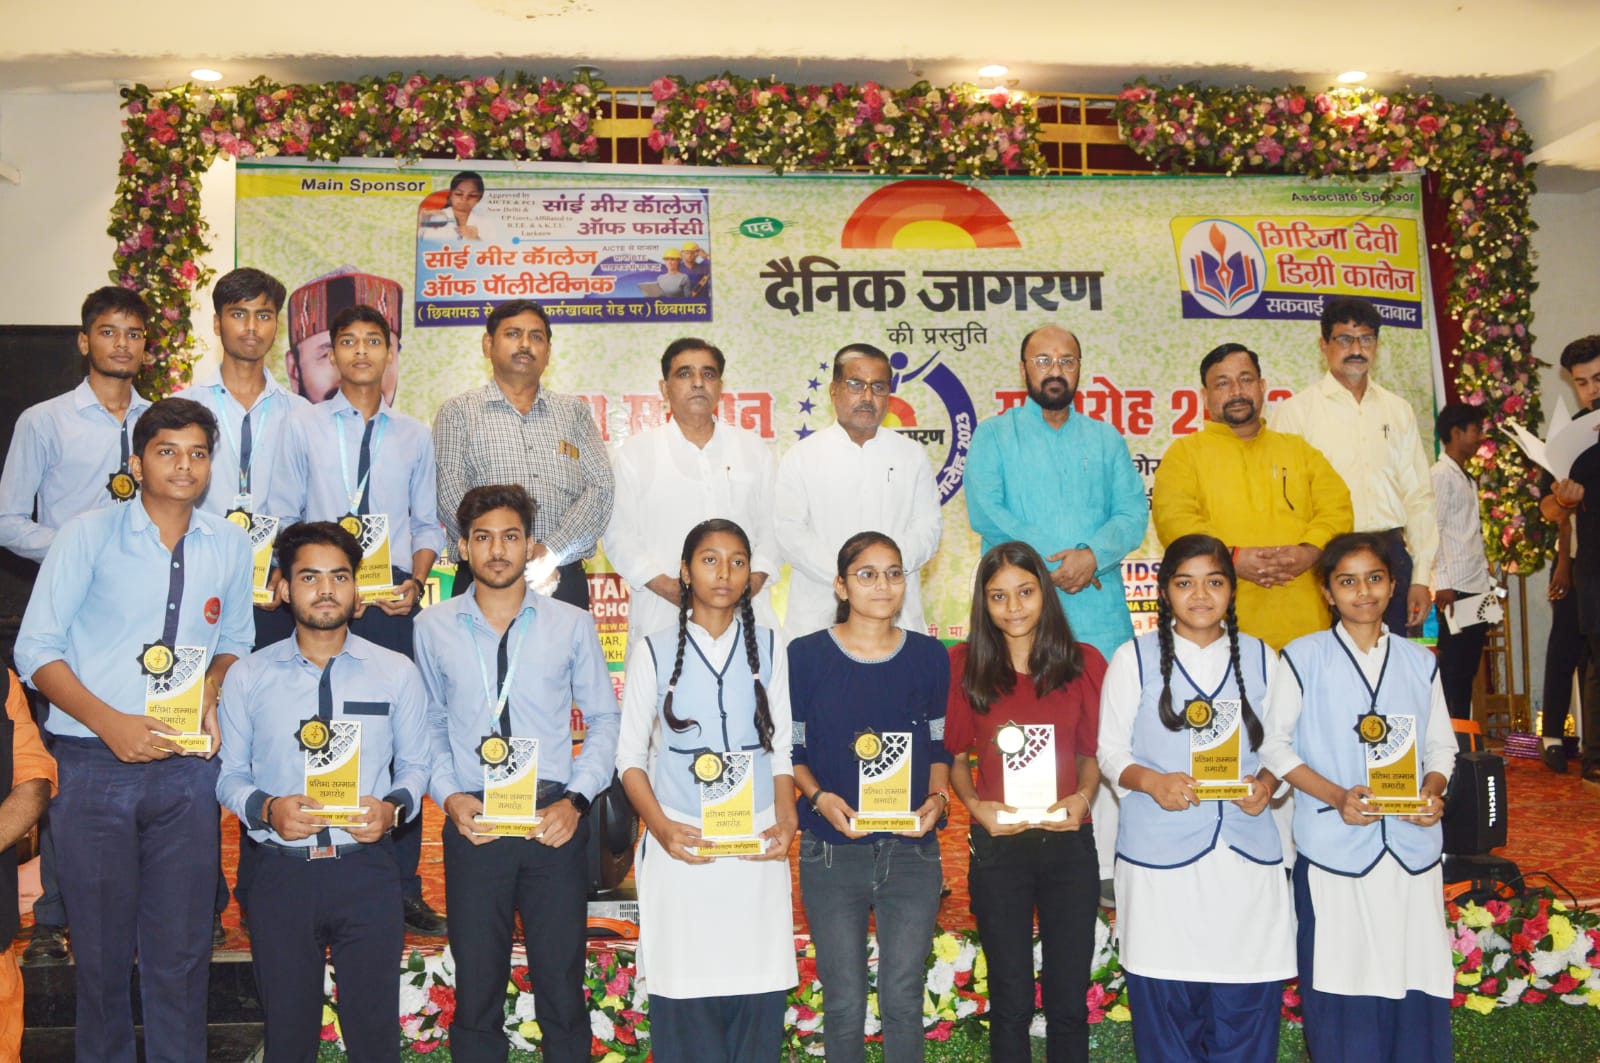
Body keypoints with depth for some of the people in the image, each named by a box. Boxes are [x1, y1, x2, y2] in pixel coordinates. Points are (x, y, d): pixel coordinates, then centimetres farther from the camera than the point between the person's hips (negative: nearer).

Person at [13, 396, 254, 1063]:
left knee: (181, 948, 7)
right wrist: (109, 722, -14)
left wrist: (210, 692, -2)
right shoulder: (88, 536, -1)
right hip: (94, 764, -2)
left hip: (186, 766, 2)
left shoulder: (229, 546, 7)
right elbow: (36, 649, -2)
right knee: (100, 945, 9)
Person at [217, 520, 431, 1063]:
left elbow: (415, 764, 7)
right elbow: (229, 774, 6)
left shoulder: (397, 673, 3)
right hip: (282, 871, 0)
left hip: (366, 870, 0)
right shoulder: (247, 677, 3)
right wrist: (265, 809, -13)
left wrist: (394, 807, -12)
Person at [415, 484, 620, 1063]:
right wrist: (448, 795, -5)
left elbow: (604, 718, 5)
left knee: (562, 979, 6)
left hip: (554, 820, 0)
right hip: (472, 821, 1)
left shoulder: (572, 625, 2)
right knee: (477, 982, 10)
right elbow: (430, 724, 9)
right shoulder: (433, 627, 4)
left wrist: (576, 798, -5)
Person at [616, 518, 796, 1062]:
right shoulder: (654, 652, 5)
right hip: (680, 846, -1)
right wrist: (661, 826, -11)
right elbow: (631, 754, 4)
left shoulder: (769, 648, 9)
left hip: (758, 848, 1)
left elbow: (783, 749, 10)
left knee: (759, 994, -1)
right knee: (684, 999, -2)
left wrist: (786, 820, -6)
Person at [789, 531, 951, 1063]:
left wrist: (937, 799, -6)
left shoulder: (930, 656, 4)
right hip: (831, 853, -1)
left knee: (903, 999, 7)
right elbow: (789, 749, 2)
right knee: (845, 1003, 7)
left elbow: (940, 746, 11)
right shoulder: (806, 656, -3)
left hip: (912, 851, 2)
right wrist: (820, 797, -14)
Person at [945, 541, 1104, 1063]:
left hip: (1068, 841, 1)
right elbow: (955, 757, 5)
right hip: (998, 845, -1)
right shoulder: (963, 664, -2)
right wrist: (975, 804, -12)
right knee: (1011, 1002, 10)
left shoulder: (1084, 662, 2)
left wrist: (1084, 795, -10)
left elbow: (1092, 751, 9)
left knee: (1069, 1001, 9)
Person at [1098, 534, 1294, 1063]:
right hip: (1159, 850, -2)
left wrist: (1266, 782, -8)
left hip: (1247, 852, 2)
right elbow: (1110, 749, 3)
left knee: (1246, 1000, 2)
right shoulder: (1135, 658, 5)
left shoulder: (1260, 658, 12)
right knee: (1166, 1003, 1)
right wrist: (1150, 781, -15)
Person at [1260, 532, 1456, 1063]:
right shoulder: (1303, 657, 0)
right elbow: (1274, 744, -1)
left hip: (1414, 846, 3)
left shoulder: (1419, 661, 10)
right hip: (1334, 846, -2)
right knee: (1341, 986, 1)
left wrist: (1431, 791, -8)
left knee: (1417, 983, 2)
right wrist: (1335, 796, -13)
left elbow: (1441, 746, 13)